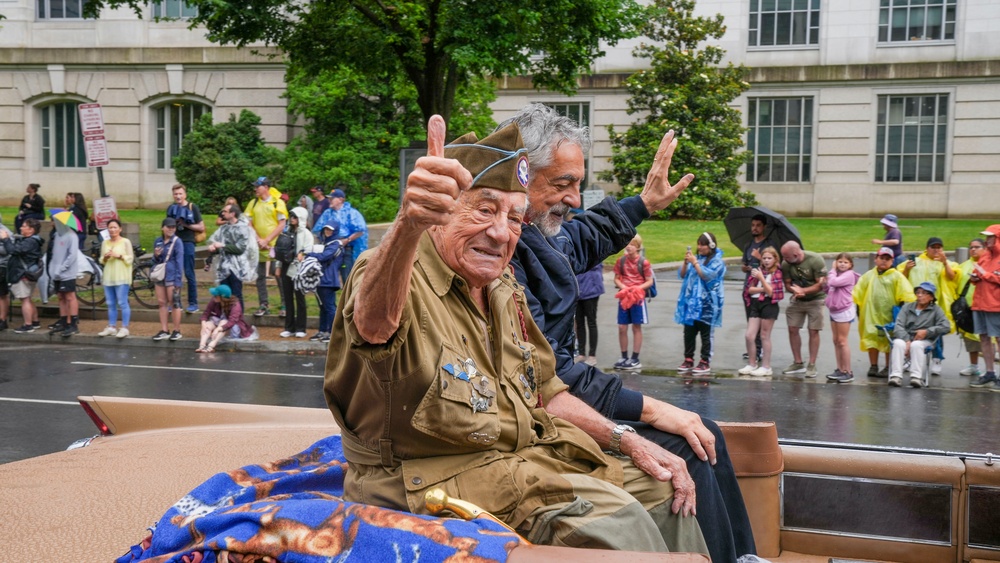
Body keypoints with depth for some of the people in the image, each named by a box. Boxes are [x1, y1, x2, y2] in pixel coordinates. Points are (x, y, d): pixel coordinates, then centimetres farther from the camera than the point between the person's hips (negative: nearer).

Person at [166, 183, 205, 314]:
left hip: (187, 243, -4)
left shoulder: (192, 207, 1)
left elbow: (201, 228, -1)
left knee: (189, 274, -4)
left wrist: (186, 225, -13)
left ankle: (193, 304, 2)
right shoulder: (171, 208, 13)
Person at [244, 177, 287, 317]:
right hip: (259, 246, 4)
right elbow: (249, 224, 7)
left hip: (275, 246, -4)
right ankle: (264, 305, 15)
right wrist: (258, 239, -7)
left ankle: (285, 305, 8)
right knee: (260, 277, 7)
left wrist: (267, 240, -13)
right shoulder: (253, 203, 8)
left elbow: (282, 225, -8)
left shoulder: (278, 203, -5)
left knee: (280, 275, 0)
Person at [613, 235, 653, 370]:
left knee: (636, 327, 5)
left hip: (638, 298, -3)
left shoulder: (643, 262, -8)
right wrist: (623, 287, -12)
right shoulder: (621, 261, 1)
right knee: (622, 328, 4)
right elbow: (616, 278, 6)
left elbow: (650, 281, -5)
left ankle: (635, 359, 11)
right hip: (624, 297, 3)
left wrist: (637, 288, -19)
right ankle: (624, 357, 17)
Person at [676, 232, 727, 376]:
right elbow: (682, 275, 11)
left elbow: (708, 276, -17)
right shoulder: (696, 258, 14)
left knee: (705, 334, 0)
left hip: (706, 303, -6)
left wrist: (695, 263, -17)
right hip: (691, 301, 6)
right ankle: (688, 360, 16)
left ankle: (705, 363, 5)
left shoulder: (716, 261, -3)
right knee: (688, 332, 7)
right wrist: (686, 262, -6)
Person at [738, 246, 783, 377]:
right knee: (749, 336, 1)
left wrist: (761, 278, -15)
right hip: (755, 304, 5)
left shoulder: (776, 273, -2)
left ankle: (766, 367, 9)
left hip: (769, 304, -5)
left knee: (764, 336, 0)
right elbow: (750, 289, 4)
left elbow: (770, 292, -10)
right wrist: (763, 289, -11)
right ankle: (752, 364, 14)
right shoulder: (758, 271, 12)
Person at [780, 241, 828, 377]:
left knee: (813, 331, -2)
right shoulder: (786, 264, -12)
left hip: (815, 299, -4)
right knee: (792, 329, 0)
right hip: (796, 300, 4)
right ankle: (798, 363, 12)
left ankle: (811, 365, 5)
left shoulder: (816, 260, -23)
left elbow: (821, 284, -20)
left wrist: (803, 290, -25)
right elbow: (787, 284, -4)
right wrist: (795, 290, -26)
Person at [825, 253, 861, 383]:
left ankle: (848, 372, 0)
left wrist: (833, 270, -9)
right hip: (834, 311, 9)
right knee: (836, 341, 11)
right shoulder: (837, 274, 14)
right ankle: (840, 370, 18)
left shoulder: (848, 275, -12)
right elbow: (828, 288, 13)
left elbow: (833, 282, -26)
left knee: (842, 341, -6)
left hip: (844, 311, -9)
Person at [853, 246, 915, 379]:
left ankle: (888, 368, 13)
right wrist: (857, 308, 3)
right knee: (871, 339, 5)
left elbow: (906, 294, -5)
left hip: (889, 315, -3)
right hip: (871, 315, 3)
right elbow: (857, 293, 10)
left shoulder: (896, 276, 0)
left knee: (889, 342, 4)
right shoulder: (868, 276, 11)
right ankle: (873, 367, 14)